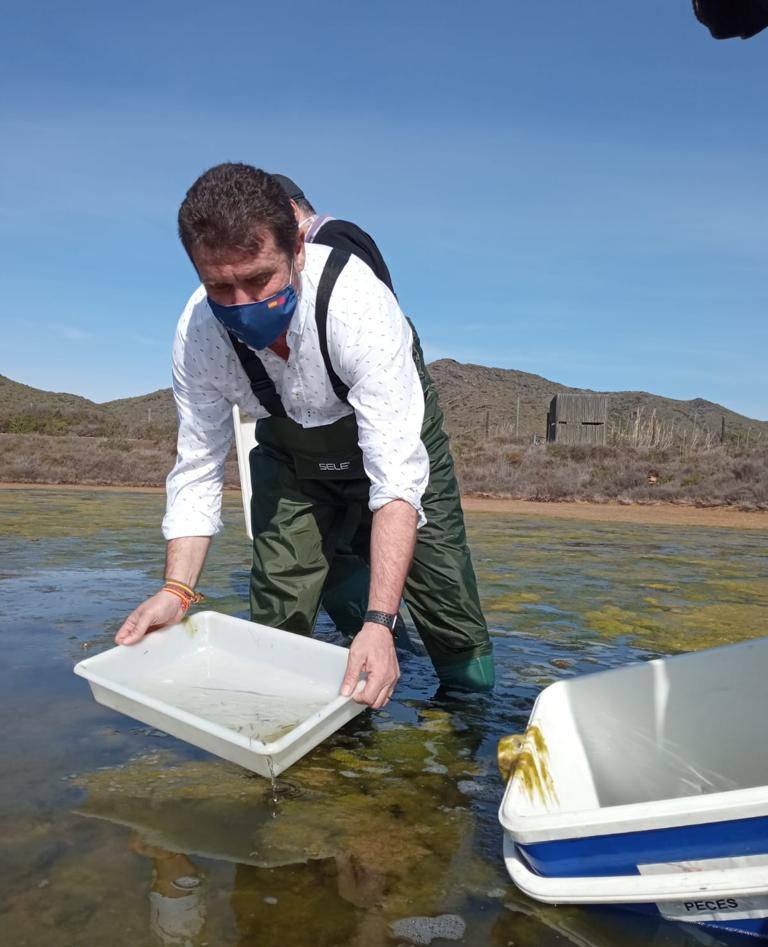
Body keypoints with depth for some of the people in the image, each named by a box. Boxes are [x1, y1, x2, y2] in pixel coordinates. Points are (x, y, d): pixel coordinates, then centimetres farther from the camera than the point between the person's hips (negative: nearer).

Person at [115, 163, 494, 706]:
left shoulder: (358, 305, -38)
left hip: (394, 443, -2)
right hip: (292, 461, 3)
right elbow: (197, 471, -15)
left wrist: (380, 622, -50)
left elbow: (397, 475, -42)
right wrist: (177, 590, -29)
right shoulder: (198, 333, -24)